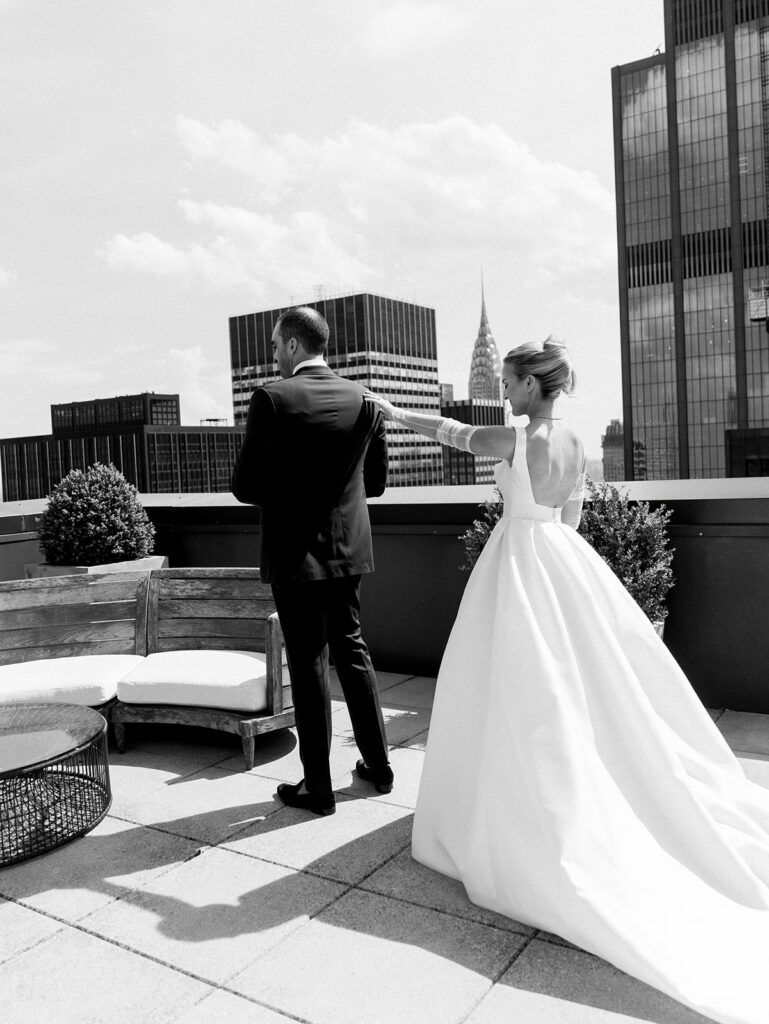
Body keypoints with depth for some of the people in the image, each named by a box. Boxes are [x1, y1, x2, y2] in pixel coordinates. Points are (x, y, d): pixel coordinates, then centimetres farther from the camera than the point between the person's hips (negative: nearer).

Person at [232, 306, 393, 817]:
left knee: (309, 665, 5)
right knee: (353, 650, 19)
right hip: (349, 548, 5)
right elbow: (377, 479, 9)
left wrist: (283, 494, 8)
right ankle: (378, 764, 29)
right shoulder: (363, 398, 1)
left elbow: (246, 487, -13)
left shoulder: (273, 398, -14)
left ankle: (318, 787, 17)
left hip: (295, 553, -5)